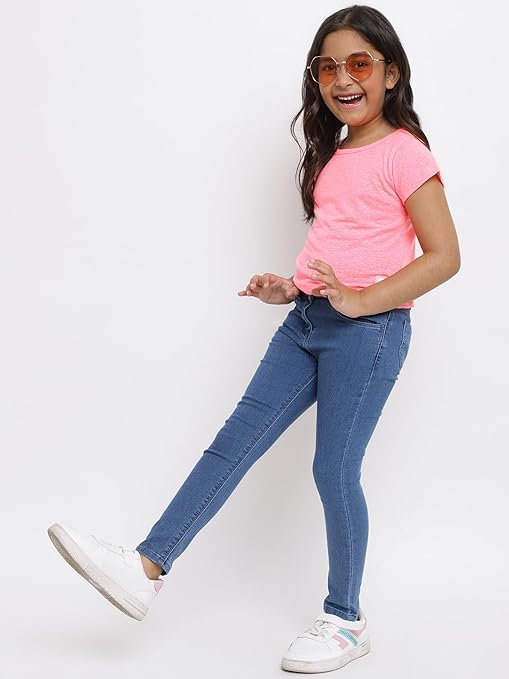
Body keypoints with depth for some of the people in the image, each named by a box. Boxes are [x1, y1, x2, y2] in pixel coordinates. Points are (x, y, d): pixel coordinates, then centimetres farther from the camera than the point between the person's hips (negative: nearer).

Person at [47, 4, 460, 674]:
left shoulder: (404, 152, -8)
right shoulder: (332, 154, 16)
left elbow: (444, 255, -13)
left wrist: (361, 299, -21)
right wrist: (290, 288, 8)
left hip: (369, 330, -7)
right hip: (307, 321, 8)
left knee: (335, 470, -2)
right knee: (236, 439, 1)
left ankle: (345, 621, 14)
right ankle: (148, 567, 1)